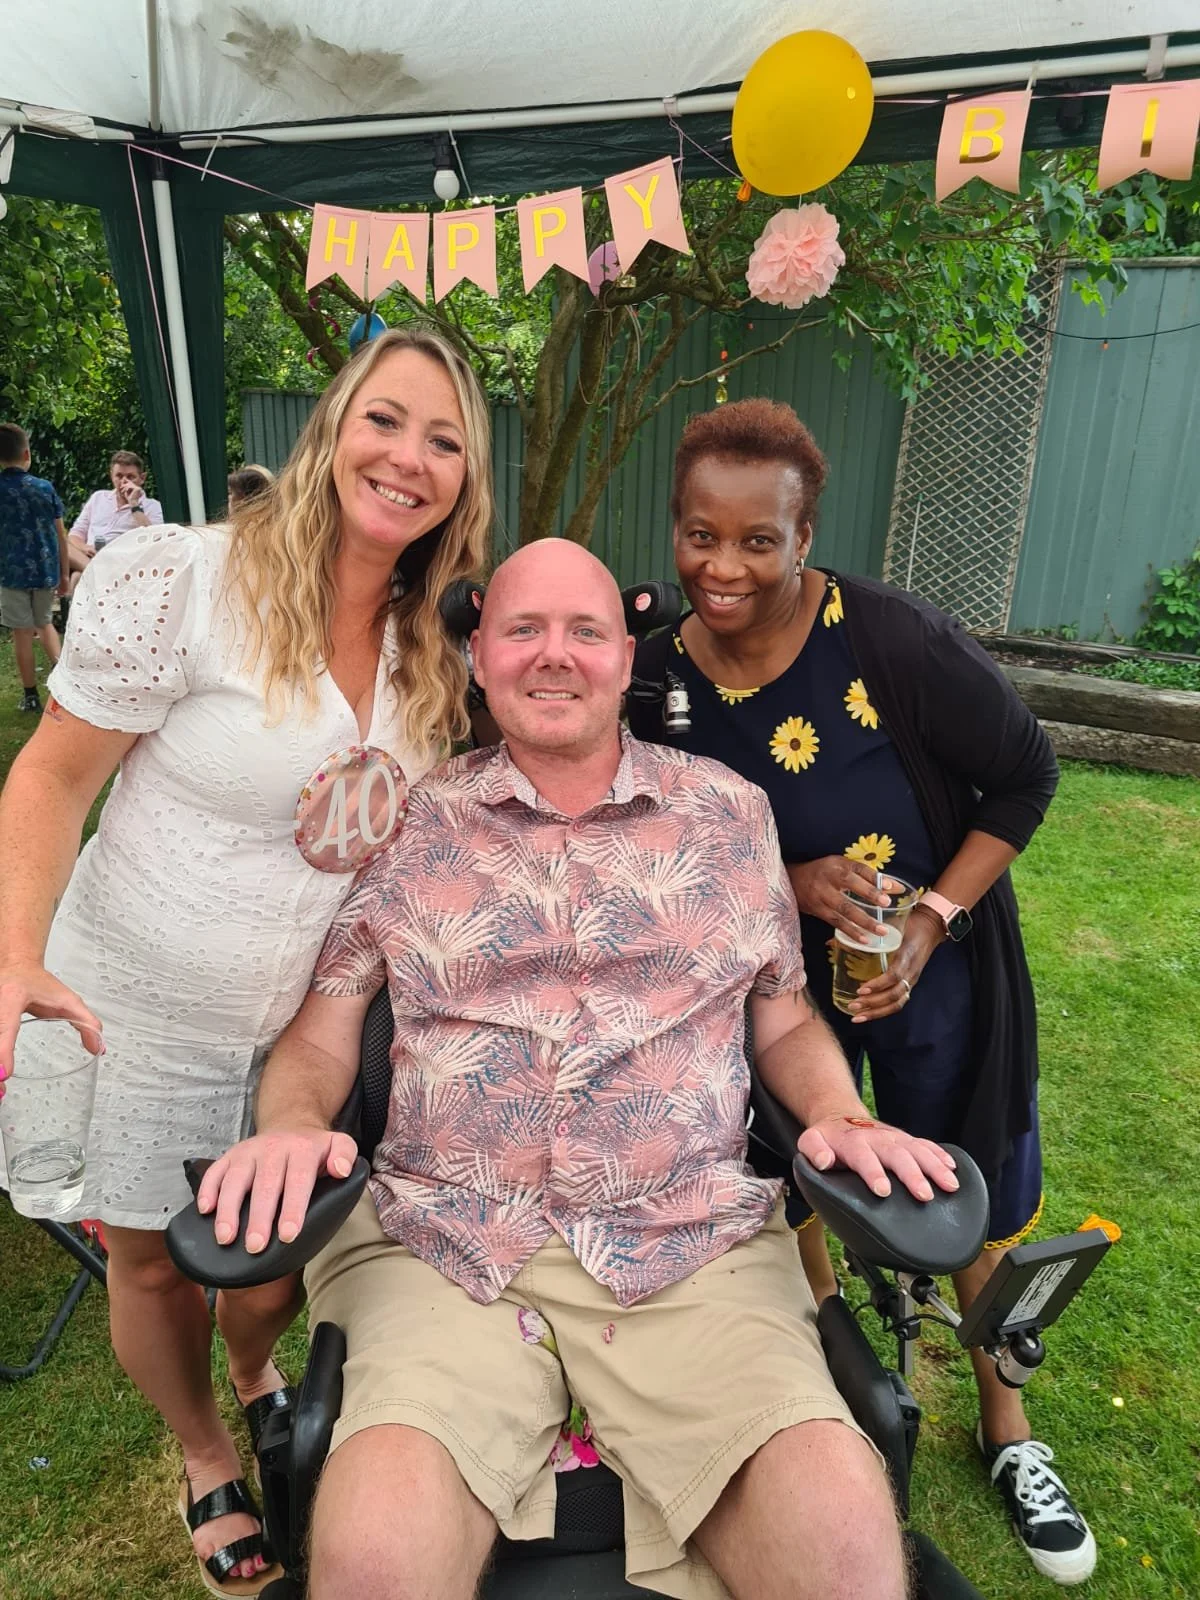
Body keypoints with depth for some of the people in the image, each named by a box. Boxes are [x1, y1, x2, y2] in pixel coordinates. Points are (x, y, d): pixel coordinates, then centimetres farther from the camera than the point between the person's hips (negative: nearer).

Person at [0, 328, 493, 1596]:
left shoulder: (434, 647, -2)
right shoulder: (180, 579, -20)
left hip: (314, 1022, 4)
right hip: (145, 1016, -3)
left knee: (277, 1254, 19)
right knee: (154, 1257, 17)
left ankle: (255, 1377, 57)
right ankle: (204, 1454, 49)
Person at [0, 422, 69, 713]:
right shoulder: (45, 487, -1)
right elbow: (61, 535, 3)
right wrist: (64, 574, 12)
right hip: (47, 571, 2)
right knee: (44, 622, 22)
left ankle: (31, 695, 11)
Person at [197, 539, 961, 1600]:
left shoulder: (729, 812, 11)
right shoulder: (407, 824, 8)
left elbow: (788, 1020, 16)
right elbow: (323, 1030, 11)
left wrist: (840, 1113, -2)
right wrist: (292, 1119, -9)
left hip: (695, 1245, 1)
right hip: (444, 1244, 0)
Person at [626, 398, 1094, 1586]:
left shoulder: (893, 642, -25)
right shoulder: (658, 679, -15)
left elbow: (1024, 776, -12)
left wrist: (933, 921, -19)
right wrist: (784, 885, -21)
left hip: (934, 967, -2)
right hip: (772, 978, 3)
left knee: (974, 1197, 14)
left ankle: (1006, 1427, 45)